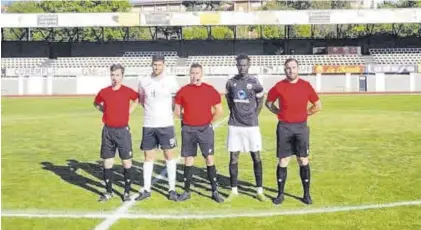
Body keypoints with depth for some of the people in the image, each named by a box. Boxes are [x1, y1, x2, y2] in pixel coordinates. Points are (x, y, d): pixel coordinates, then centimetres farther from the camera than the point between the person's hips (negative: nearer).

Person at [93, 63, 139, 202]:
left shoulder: (128, 91, -4)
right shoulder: (104, 92, 2)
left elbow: (138, 99, 14)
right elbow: (96, 103, 22)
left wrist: (130, 110, 5)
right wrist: (105, 110, 7)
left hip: (123, 130, -2)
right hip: (108, 131, 2)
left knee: (126, 162, 1)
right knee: (107, 162, 6)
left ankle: (127, 192, 13)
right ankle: (108, 192, 19)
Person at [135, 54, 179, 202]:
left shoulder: (170, 81, -3)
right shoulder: (143, 81, 3)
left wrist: (167, 111, 7)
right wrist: (152, 110, 11)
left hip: (166, 124, -2)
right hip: (148, 125, 2)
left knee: (169, 154, 1)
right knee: (148, 156, 7)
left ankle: (172, 189, 9)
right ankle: (146, 189, 16)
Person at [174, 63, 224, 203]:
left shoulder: (210, 90, -2)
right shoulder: (183, 91, 2)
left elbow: (219, 110, 3)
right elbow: (177, 110, 12)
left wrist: (209, 121, 3)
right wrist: (187, 119, 7)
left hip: (205, 129, -1)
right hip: (188, 130, 1)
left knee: (209, 159, -1)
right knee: (188, 160, 7)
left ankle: (215, 191, 7)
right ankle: (186, 191, 17)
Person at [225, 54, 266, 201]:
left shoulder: (255, 82, -4)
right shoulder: (231, 82, 2)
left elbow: (260, 103, 7)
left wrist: (253, 117, 6)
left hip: (251, 125, -2)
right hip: (235, 125, 2)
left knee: (256, 157, 3)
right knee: (233, 157, 4)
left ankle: (260, 191, 12)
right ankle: (234, 190, 15)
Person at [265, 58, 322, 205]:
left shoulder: (306, 86, 1)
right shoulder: (279, 86, -1)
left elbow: (318, 106, 10)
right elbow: (268, 103, 12)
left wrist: (304, 113, 5)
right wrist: (281, 113, 2)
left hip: (301, 127, 1)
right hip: (284, 128, 0)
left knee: (303, 161, 5)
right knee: (283, 162, 4)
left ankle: (307, 194, 16)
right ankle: (280, 194, 14)